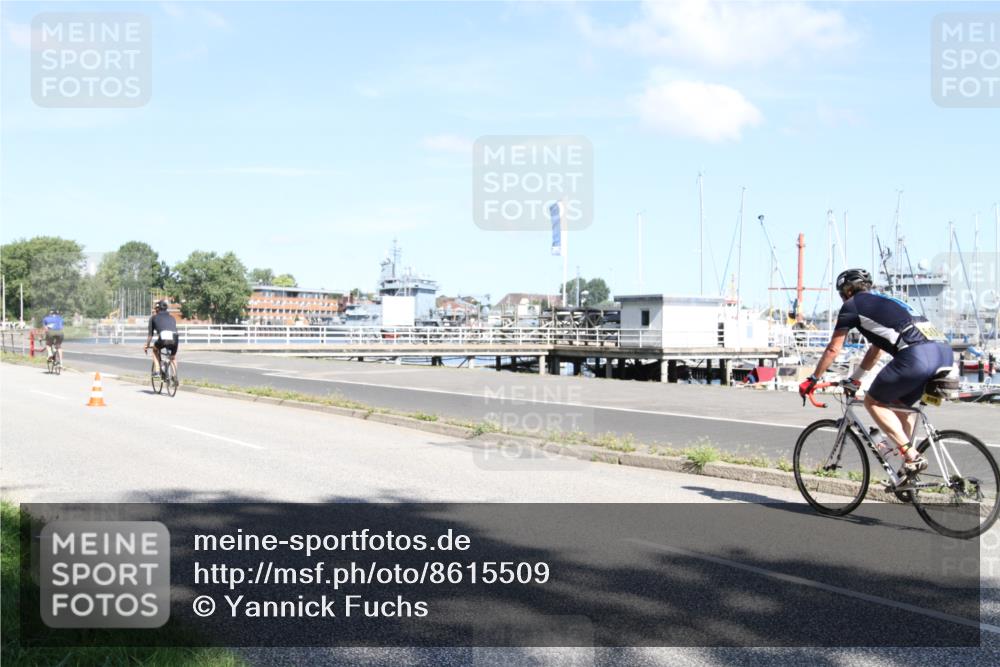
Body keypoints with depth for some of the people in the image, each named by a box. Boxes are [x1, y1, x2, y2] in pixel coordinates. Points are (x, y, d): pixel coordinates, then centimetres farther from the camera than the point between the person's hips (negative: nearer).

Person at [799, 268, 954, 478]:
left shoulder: (852, 305, 12)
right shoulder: (884, 302, 34)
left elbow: (833, 350, 14)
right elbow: (876, 349, 43)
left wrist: (812, 380, 25)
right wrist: (855, 379, 51)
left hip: (916, 356, -8)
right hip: (945, 352, 8)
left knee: (873, 402, 10)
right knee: (901, 403, 27)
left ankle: (913, 457, 0)